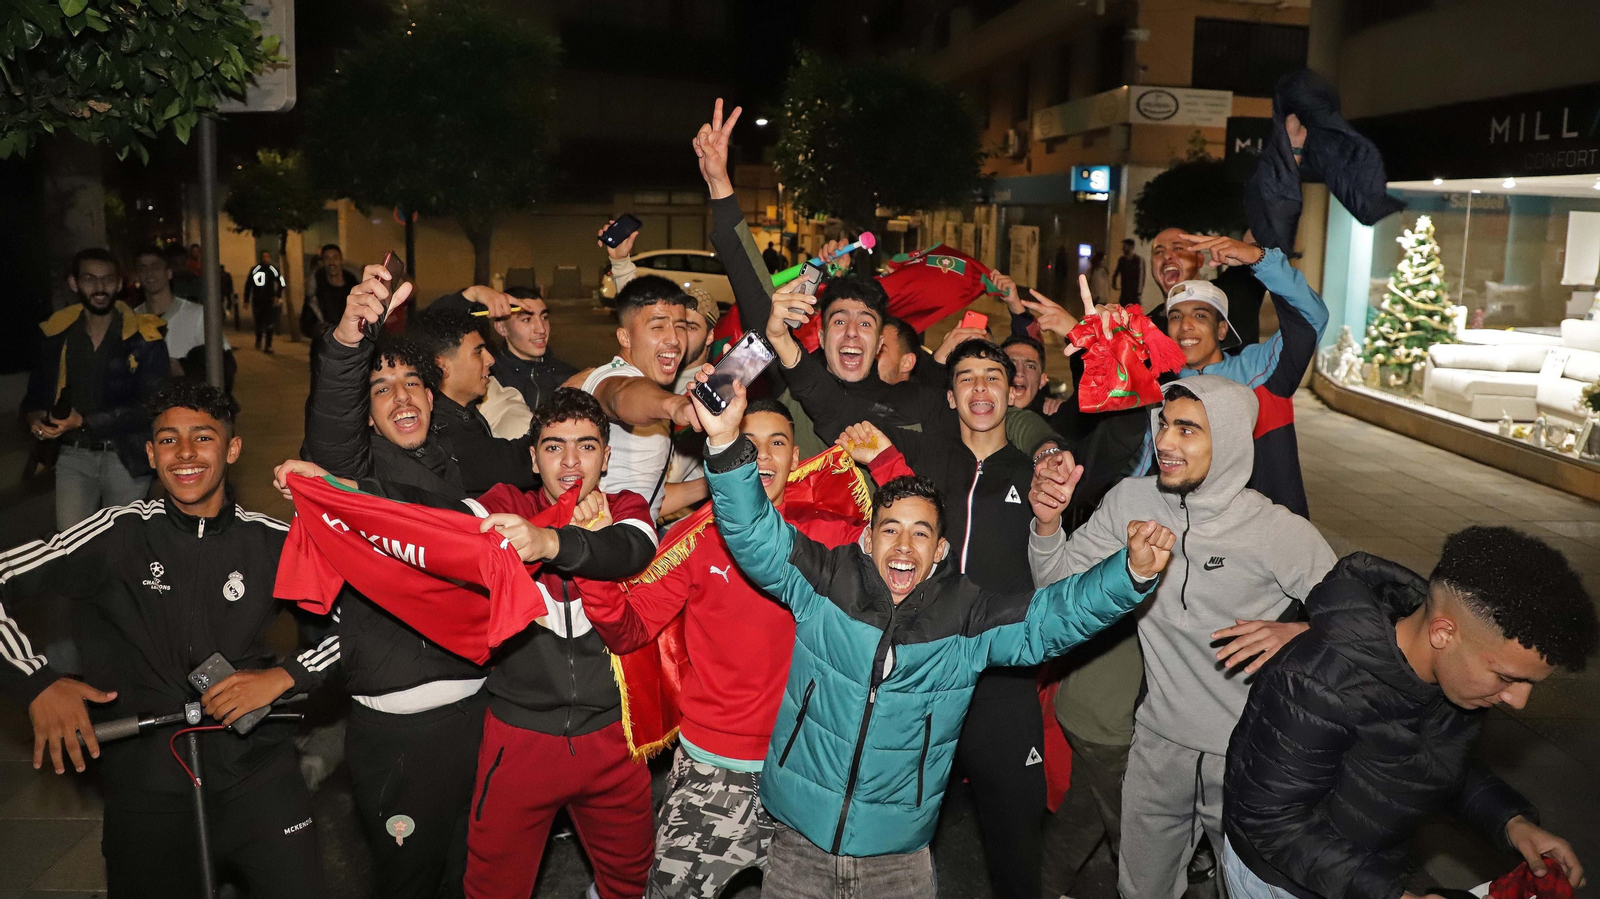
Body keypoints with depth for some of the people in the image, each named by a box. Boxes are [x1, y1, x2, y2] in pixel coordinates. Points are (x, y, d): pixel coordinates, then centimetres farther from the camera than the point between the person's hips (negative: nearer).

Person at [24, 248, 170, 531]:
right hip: (73, 456, 3)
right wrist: (35, 418, -7)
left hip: (127, 457, -3)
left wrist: (85, 422, -18)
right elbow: (36, 392, 15)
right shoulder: (56, 335, 4)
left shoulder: (143, 338, -7)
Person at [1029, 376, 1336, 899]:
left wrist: (1296, 631, -27)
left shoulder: (1282, 533, -16)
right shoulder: (1130, 501, -7)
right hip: (1159, 743, 3)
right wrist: (1048, 522, -20)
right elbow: (1059, 586, -2)